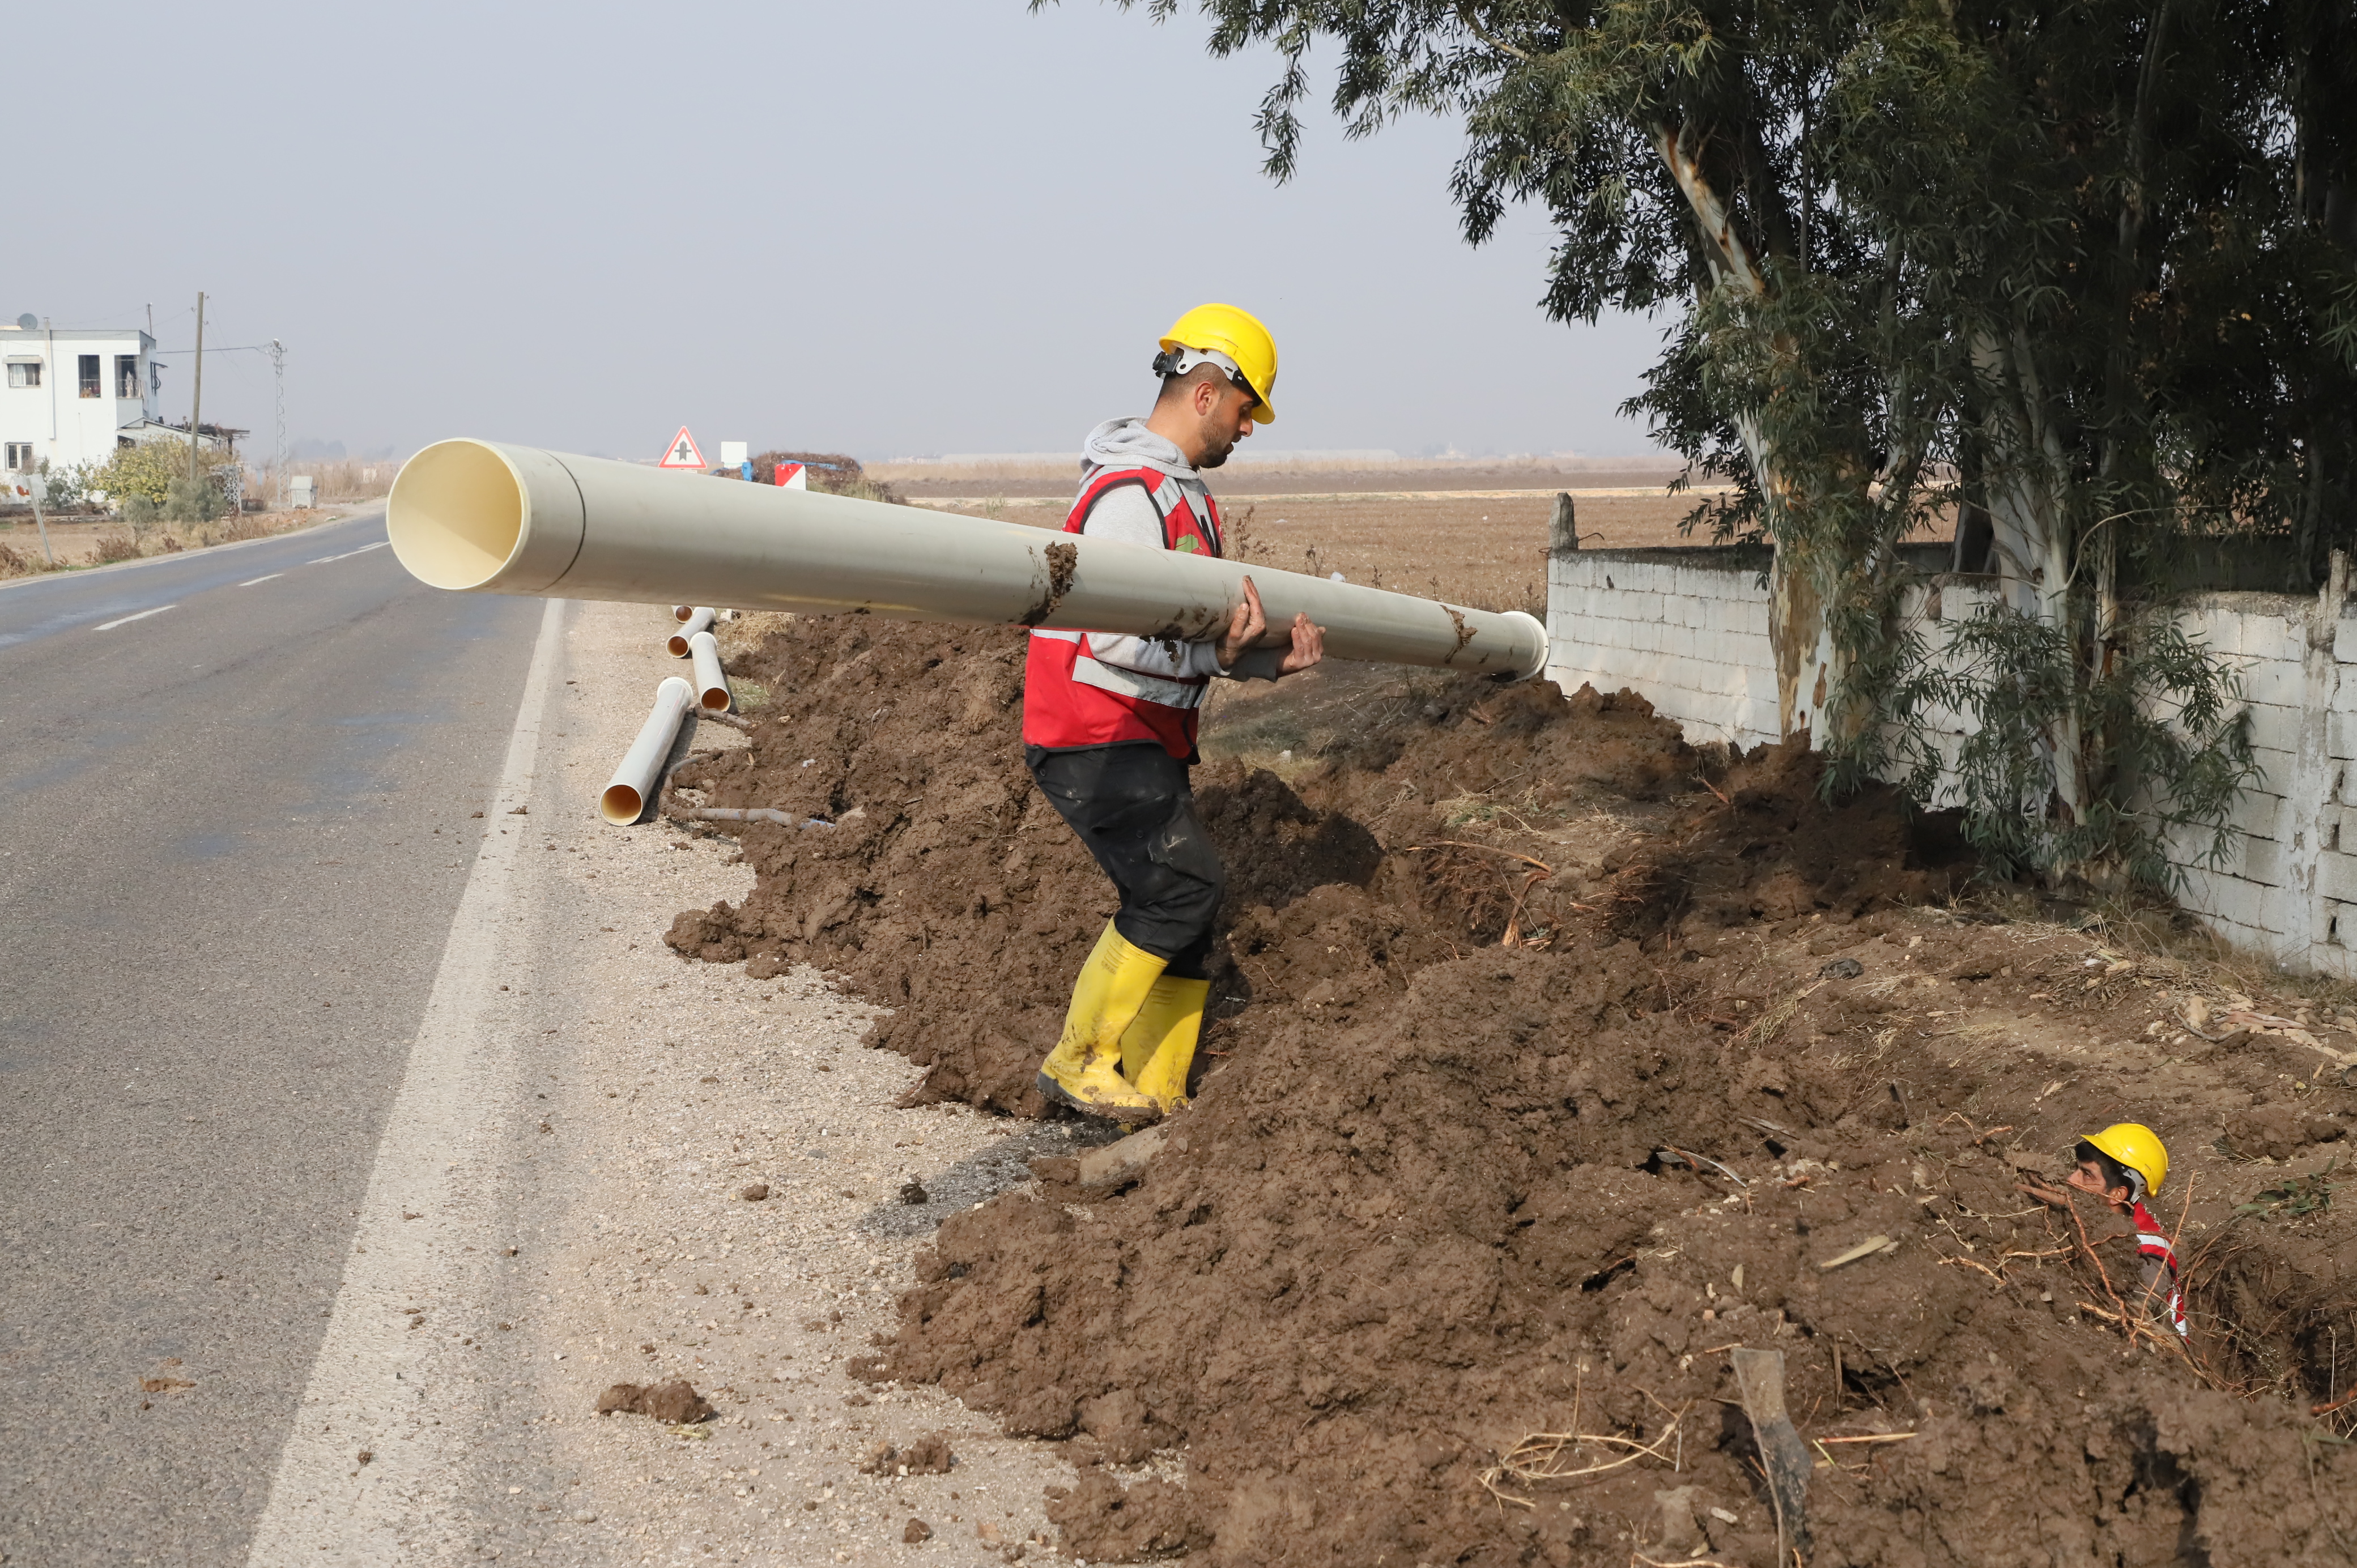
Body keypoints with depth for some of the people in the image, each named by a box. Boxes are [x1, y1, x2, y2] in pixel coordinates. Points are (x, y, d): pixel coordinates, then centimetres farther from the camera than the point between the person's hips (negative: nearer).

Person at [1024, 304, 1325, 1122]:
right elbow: (1113, 638, -24)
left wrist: (1269, 660, 0)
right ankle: (1076, 1062, -6)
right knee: (1183, 882, -18)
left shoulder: (1190, 496, 18)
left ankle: (1155, 1096, 14)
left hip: (1148, 742, 10)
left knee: (1178, 911, 7)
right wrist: (1211, 653, -29)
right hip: (1093, 737, -10)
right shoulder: (1131, 493, -16)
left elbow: (1195, 632, 16)